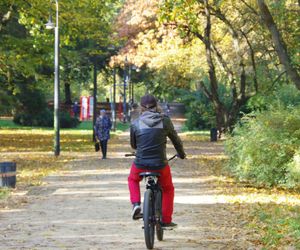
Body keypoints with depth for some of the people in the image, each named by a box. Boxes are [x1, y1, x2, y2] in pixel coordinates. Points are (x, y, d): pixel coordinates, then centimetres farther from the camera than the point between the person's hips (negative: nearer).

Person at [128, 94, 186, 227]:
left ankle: (136, 204, 12)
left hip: (140, 164, 0)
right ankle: (166, 220, 24)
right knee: (168, 189, 26)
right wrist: (181, 153, 31)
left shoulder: (136, 123, -1)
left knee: (132, 179, 33)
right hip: (160, 165, 0)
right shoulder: (165, 121, -2)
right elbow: (176, 140, 10)